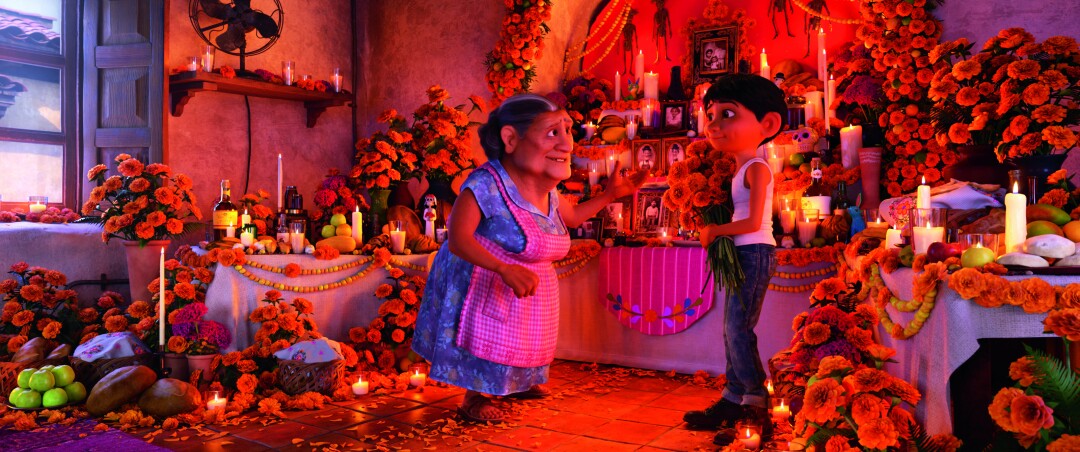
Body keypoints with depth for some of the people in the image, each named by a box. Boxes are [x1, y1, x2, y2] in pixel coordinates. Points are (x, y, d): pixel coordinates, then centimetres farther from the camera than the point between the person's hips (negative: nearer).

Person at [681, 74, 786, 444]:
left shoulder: (756, 168, -11)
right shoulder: (742, 170, 17)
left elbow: (753, 222, -19)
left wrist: (715, 230, -8)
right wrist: (713, 229, 4)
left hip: (755, 253, -10)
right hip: (743, 254, 10)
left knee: (739, 329, -12)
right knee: (732, 328, 12)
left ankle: (757, 411, -7)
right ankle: (733, 402, 20)